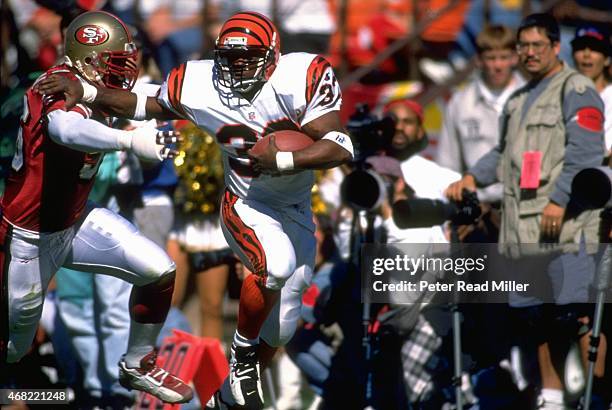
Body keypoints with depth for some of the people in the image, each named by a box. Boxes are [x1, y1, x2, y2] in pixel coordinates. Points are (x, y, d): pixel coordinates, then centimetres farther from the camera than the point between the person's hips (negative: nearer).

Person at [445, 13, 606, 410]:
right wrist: (474, 177, 14)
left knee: (576, 310, -12)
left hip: (565, 223, -8)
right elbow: (504, 153, 32)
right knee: (538, 313, 10)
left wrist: (559, 200, -21)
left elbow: (585, 151, -13)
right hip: (524, 225, 8)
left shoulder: (576, 90, -2)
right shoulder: (518, 100, 24)